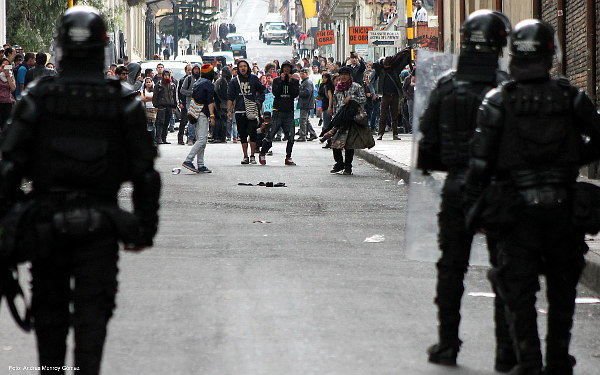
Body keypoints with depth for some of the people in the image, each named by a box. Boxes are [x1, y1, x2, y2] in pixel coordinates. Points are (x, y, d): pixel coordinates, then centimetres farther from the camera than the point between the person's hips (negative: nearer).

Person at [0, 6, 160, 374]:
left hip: (45, 223, 1)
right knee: (92, 314, 2)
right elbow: (146, 173, -1)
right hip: (100, 227, -1)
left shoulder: (38, 98, -4)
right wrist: (145, 226, 7)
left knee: (50, 312, 15)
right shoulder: (125, 102, -2)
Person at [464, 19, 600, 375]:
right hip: (563, 207, 2)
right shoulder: (570, 96, -2)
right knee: (562, 286, 16)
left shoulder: (498, 101, -6)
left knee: (520, 290, 5)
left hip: (517, 209, -1)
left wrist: (473, 205, 4)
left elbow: (481, 160, -6)